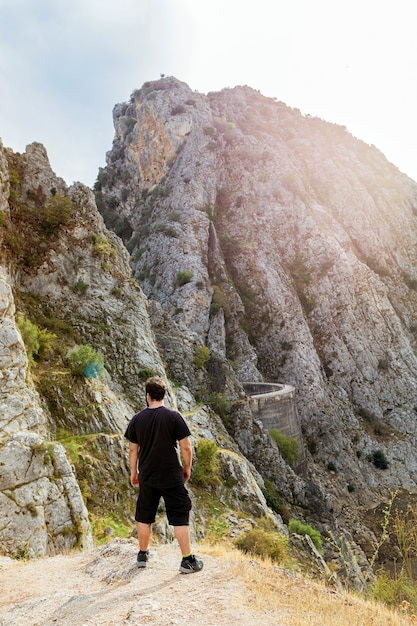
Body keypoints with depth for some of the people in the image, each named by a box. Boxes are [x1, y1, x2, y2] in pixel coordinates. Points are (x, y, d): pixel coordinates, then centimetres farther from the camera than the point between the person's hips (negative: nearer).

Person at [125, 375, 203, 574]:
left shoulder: (137, 419, -3)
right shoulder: (173, 416, -12)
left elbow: (133, 449, 4)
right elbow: (186, 447, -10)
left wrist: (134, 472, 16)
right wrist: (187, 467, 5)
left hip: (147, 477, 3)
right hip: (172, 477, -3)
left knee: (144, 517, 19)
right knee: (180, 517, 6)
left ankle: (142, 555, 33)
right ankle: (187, 560, 10)